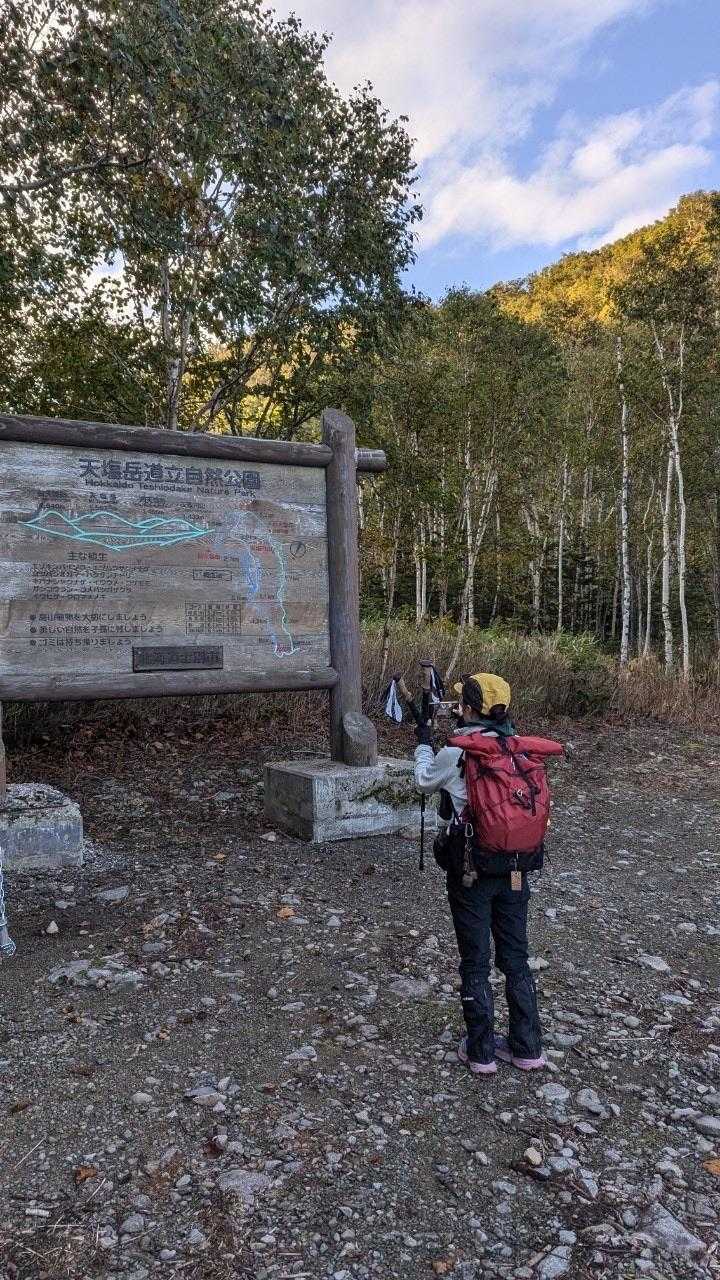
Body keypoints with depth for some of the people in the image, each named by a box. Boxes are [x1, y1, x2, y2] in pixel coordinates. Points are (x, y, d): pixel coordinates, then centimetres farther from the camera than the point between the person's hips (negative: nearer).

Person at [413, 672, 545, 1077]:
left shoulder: (455, 753, -15)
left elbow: (425, 781, 6)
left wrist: (424, 743, 24)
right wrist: (466, 730, 24)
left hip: (473, 869, -4)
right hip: (516, 867, 4)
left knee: (476, 963, 10)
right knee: (516, 958, 17)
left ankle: (481, 1052, 21)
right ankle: (527, 1048, 27)